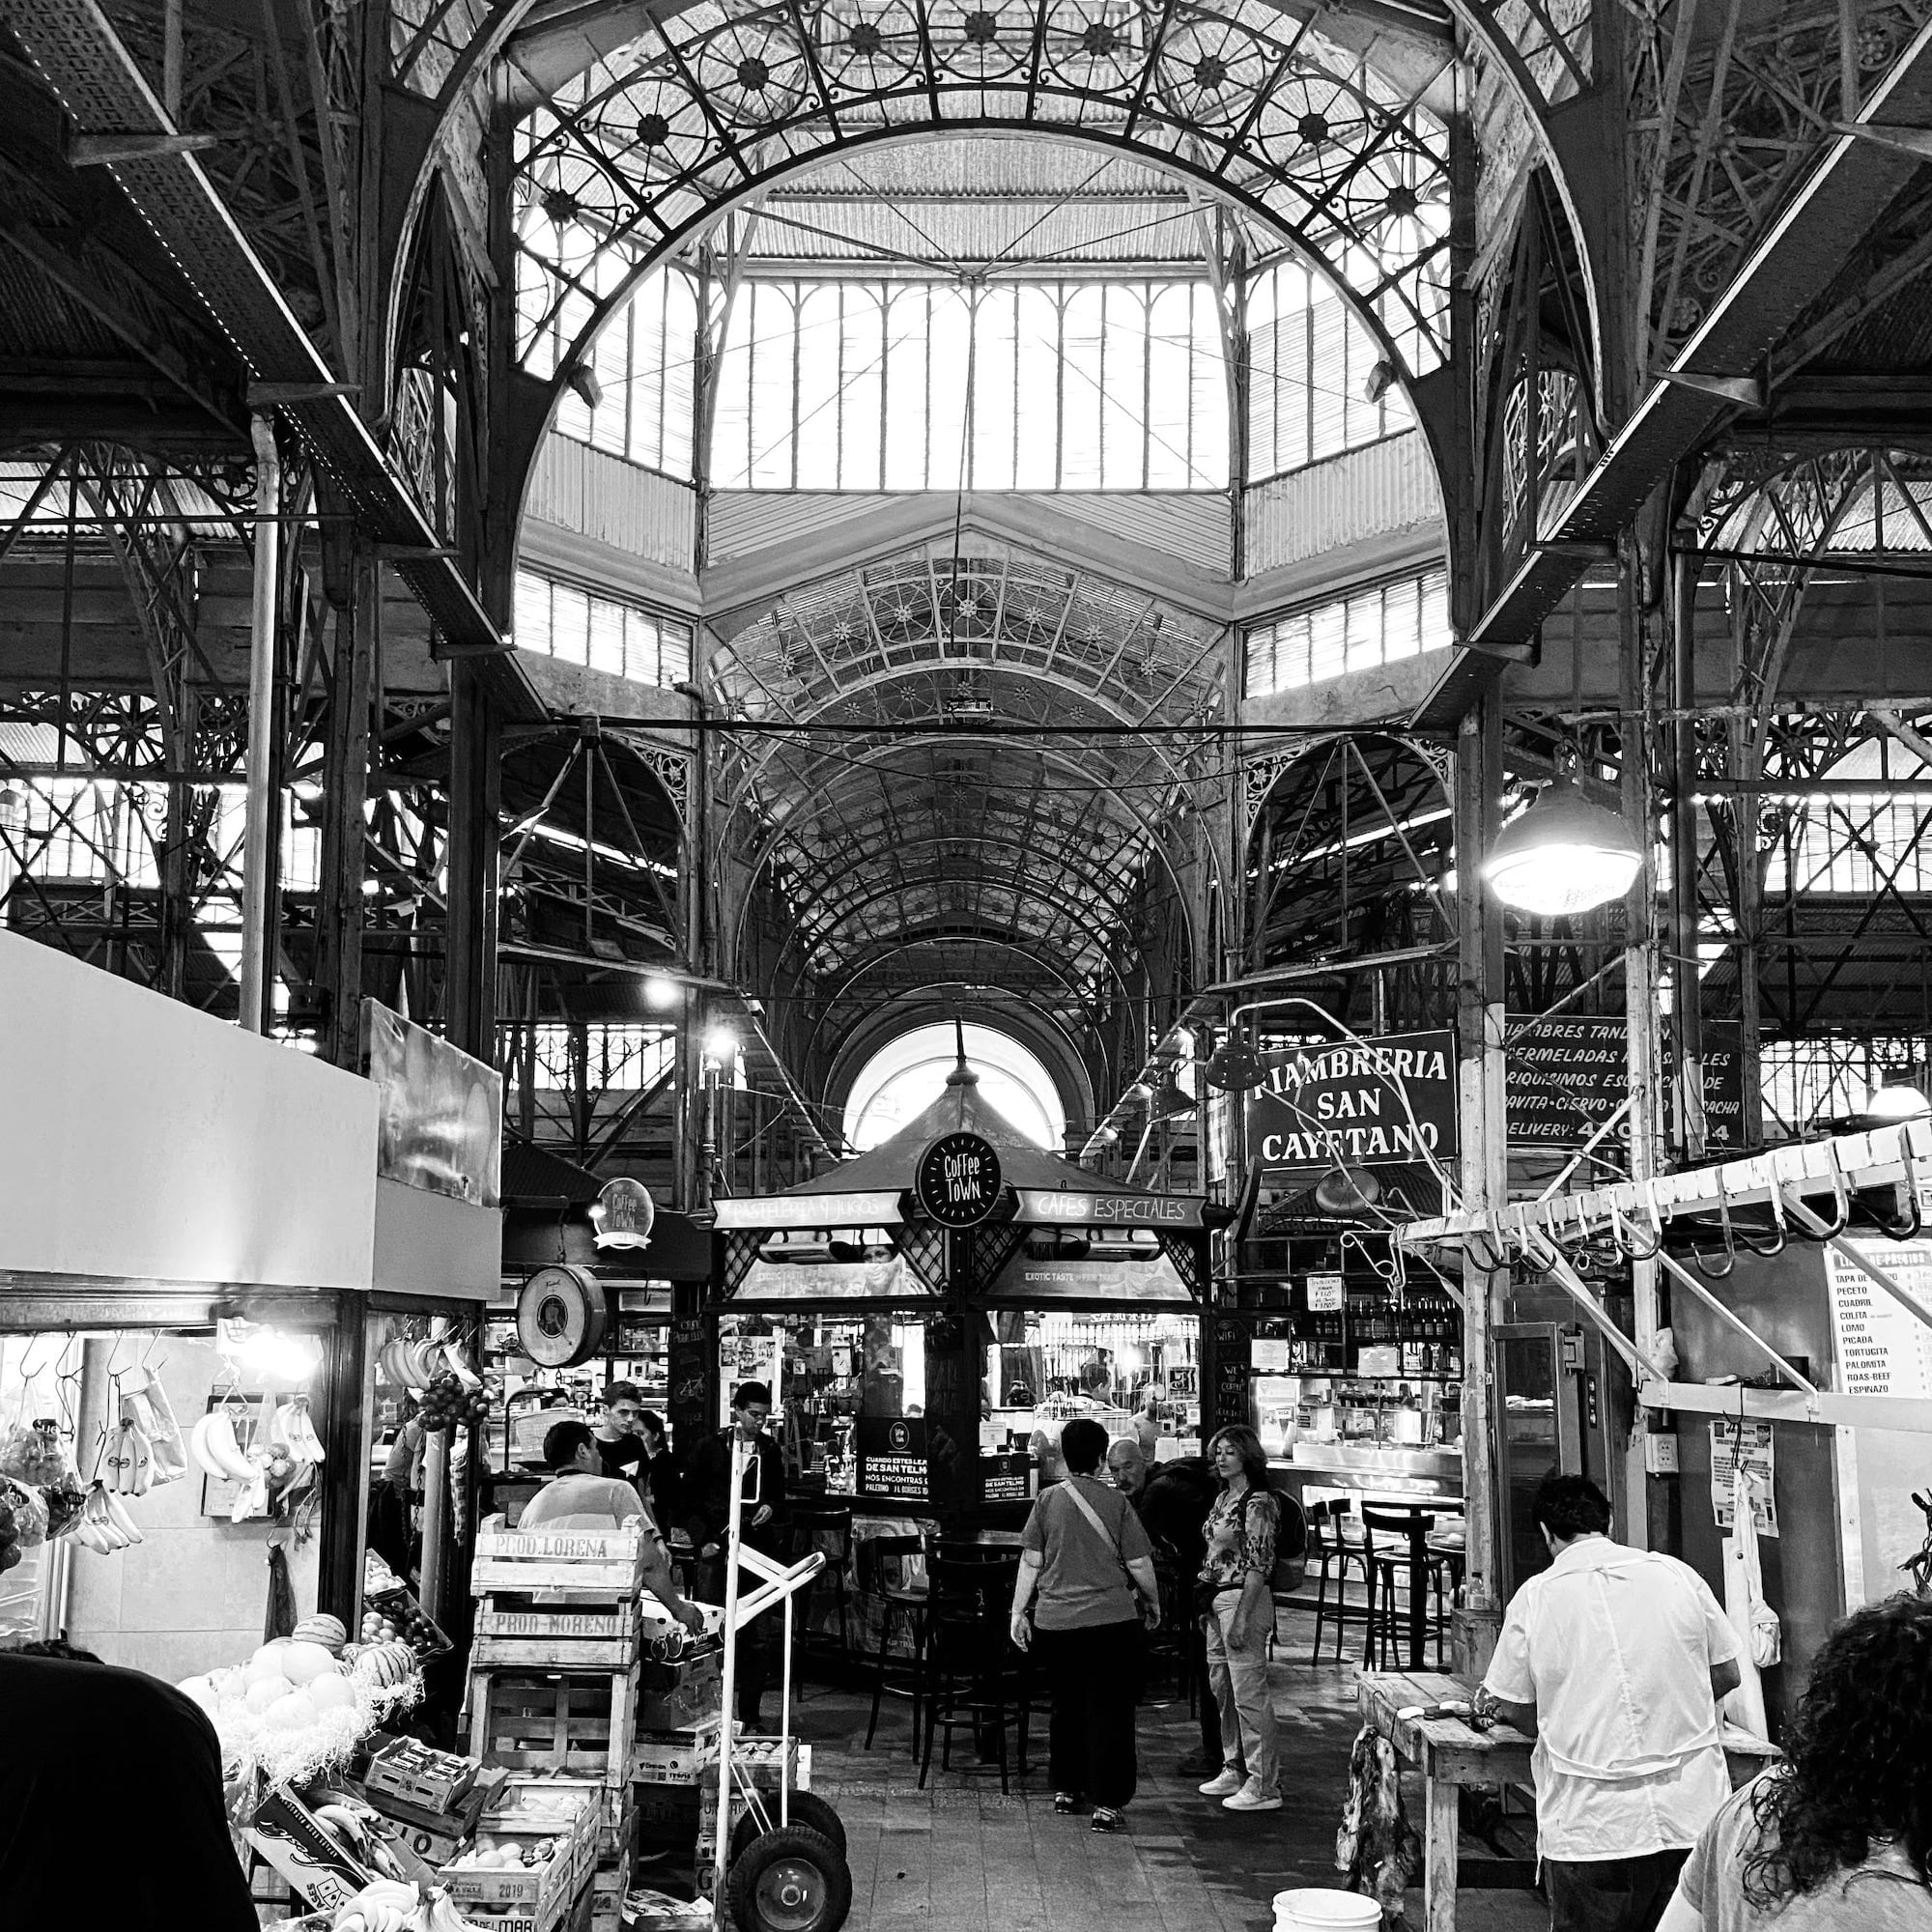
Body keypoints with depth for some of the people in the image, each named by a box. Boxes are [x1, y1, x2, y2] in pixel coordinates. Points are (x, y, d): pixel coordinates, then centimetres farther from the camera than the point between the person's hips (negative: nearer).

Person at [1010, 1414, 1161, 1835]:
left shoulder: (1048, 1500, 0)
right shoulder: (1116, 1502, -5)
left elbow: (1031, 1561, 1)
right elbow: (1139, 1564, -2)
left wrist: (1019, 1612, 9)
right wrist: (1153, 1603, 15)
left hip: (1056, 1621, 3)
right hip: (1111, 1619, -3)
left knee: (1065, 1705, 17)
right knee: (1109, 1709, 1)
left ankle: (1065, 1789, 27)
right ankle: (1106, 1803, -3)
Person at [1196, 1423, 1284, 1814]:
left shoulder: (1257, 1503, -15)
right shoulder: (1223, 1498, 13)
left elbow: (1258, 1566, -18)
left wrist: (1242, 1617, -21)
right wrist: (1208, 1606, 16)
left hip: (1245, 1599, -10)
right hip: (1218, 1600, 10)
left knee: (1249, 1693, -6)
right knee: (1222, 1689, 16)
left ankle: (1264, 1786, -1)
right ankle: (1234, 1770, 29)